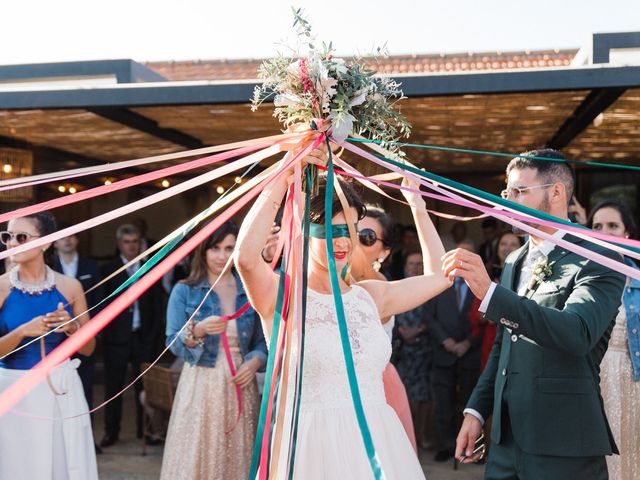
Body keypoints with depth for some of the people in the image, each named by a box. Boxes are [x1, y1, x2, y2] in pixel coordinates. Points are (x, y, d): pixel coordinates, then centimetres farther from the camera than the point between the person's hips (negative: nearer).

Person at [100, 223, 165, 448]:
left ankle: (144, 430, 13)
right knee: (113, 386, 5)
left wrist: (153, 335, 1)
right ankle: (111, 432, 15)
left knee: (144, 385, 3)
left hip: (144, 337, 1)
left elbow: (158, 307, 8)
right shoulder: (108, 270, 2)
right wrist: (106, 333, -9)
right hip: (117, 338, -1)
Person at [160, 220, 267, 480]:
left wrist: (255, 361, -9)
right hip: (200, 387, -2)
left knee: (237, 459, 3)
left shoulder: (249, 290, 8)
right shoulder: (185, 291, 1)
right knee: (195, 459, -4)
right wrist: (198, 331, -22)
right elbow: (173, 343, -4)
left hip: (239, 386, 2)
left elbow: (261, 341, 10)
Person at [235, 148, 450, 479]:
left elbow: (438, 275, 20)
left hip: (379, 442, 5)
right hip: (314, 446, -5)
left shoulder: (371, 295, 8)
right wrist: (285, 176, -22)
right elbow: (246, 257, -26)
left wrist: (418, 206, 20)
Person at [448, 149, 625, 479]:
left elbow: (577, 333, -28)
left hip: (562, 445, -6)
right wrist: (476, 411, 13)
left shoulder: (597, 260, -10)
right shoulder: (514, 262, 12)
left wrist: (489, 292, -36)